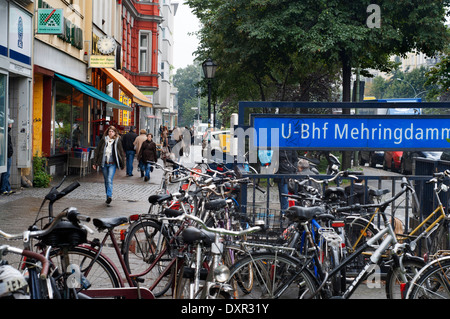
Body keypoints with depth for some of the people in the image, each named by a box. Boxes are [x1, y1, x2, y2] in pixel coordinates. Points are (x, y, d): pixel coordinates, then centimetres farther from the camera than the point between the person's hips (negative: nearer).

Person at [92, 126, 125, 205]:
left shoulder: (117, 141, 0)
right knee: (106, 181, 11)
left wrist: (122, 164, 6)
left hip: (112, 164, -3)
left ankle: (109, 196, -25)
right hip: (104, 163, 3)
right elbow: (97, 151, 7)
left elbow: (121, 153, 6)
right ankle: (108, 197, 21)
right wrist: (94, 162, 3)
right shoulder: (103, 140, 3)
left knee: (109, 180, -17)